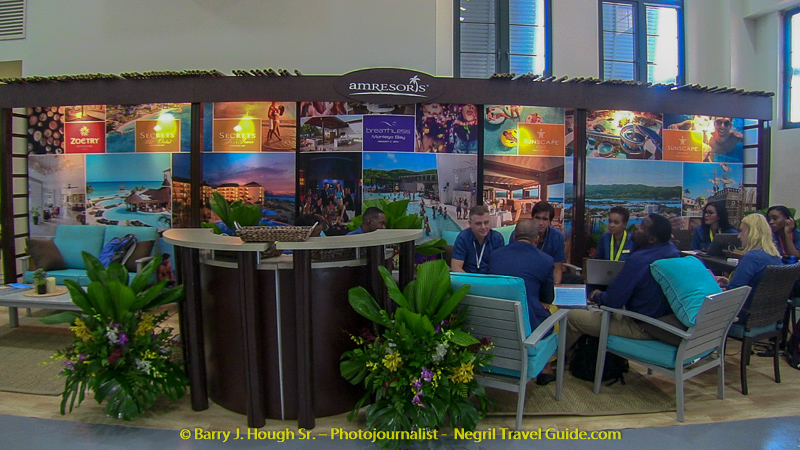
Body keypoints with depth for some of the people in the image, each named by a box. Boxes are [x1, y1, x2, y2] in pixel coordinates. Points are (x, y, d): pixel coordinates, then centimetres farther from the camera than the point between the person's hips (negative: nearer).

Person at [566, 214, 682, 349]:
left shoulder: (639, 259, -30)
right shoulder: (673, 250, -3)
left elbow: (613, 300, -20)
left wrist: (597, 296, -2)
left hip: (641, 328, -10)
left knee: (572, 317, -3)